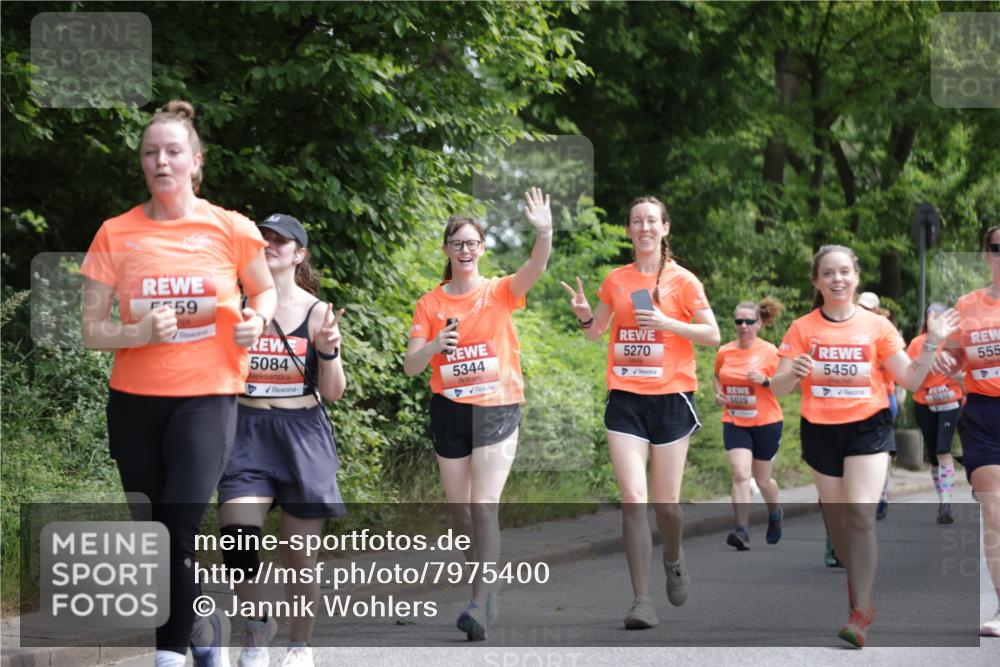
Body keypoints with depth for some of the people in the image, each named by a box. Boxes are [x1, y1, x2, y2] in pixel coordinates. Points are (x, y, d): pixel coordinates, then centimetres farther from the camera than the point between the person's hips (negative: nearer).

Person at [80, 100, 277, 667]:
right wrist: (139, 333, -18)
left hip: (208, 394, -2)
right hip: (134, 400, 3)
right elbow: (92, 330, 1)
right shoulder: (117, 234, 1)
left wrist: (257, 320, -6)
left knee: (181, 529, -15)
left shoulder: (230, 229, -1)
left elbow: (266, 290, 16)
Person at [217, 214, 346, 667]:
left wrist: (327, 350, -17)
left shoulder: (317, 312, 1)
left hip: (302, 436, 0)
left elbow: (333, 393, 1)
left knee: (300, 554, 4)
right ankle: (257, 622, 11)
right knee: (237, 540, -16)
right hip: (248, 431, 0)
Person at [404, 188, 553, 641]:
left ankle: (481, 604, -18)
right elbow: (411, 366, -2)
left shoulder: (501, 292, -2)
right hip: (449, 411, 3)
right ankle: (486, 597, 23)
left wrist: (544, 233, -41)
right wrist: (435, 344, -23)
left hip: (497, 408, -3)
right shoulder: (430, 304, 3)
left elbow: (536, 268, -22)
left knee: (484, 506, -14)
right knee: (459, 509, 8)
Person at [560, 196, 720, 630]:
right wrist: (584, 315, -2)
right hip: (625, 399, 2)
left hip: (670, 398, -2)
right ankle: (642, 602, -11)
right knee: (633, 499, -10)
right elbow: (595, 332, 21)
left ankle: (674, 560, 37)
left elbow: (713, 335, -3)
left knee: (666, 502, 3)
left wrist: (667, 323, -17)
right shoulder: (616, 280, 9)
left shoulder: (682, 280, -1)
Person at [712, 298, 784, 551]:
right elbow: (717, 376, 22)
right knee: (740, 474, -16)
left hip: (766, 423, -2)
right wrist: (718, 393, 2)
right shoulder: (724, 352, 3)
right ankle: (742, 531, -20)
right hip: (734, 423, 2)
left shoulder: (769, 352, -7)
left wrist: (764, 380, -22)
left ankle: (774, 512, 42)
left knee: (762, 479, 10)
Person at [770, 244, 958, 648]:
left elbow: (910, 380, 4)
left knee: (860, 514, -16)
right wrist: (792, 372, -24)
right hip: (821, 430, 2)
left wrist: (931, 344, -10)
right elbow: (777, 388, -2)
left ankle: (861, 612, -17)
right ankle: (859, 585, 32)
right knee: (836, 520, 10)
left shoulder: (877, 326, 1)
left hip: (867, 427, -2)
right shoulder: (803, 328, 1)